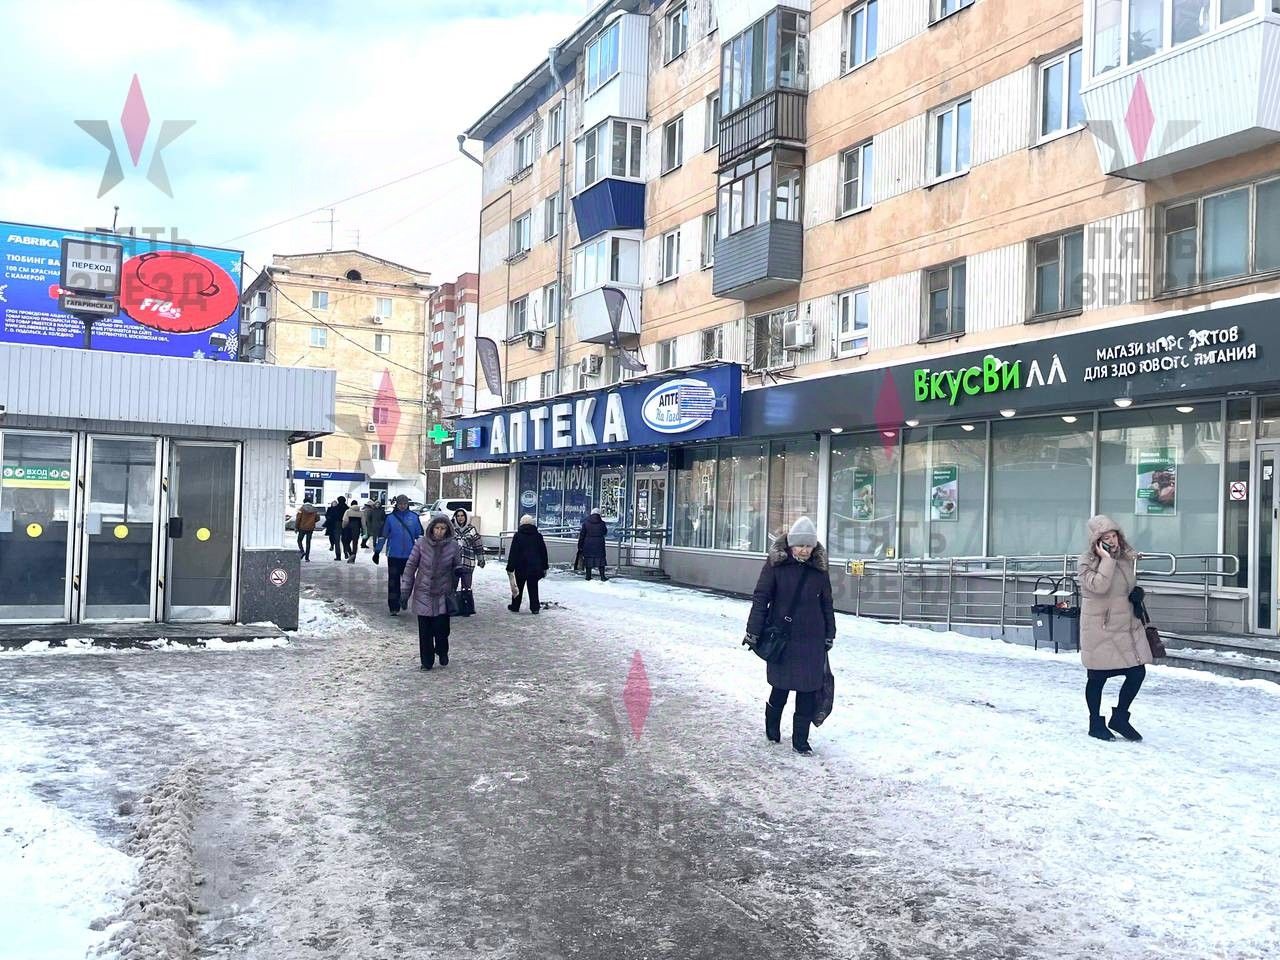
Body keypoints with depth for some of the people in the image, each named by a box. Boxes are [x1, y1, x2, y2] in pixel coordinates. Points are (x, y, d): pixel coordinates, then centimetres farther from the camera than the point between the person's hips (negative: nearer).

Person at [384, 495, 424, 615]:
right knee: (393, 582, 1)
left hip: (409, 555, 1)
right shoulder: (390, 517, 1)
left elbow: (419, 535, 8)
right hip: (394, 555, -1)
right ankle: (394, 608, 7)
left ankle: (404, 598, 32)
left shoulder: (414, 517, 4)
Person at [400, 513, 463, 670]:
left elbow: (457, 568, 9)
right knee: (425, 630, 3)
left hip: (443, 594, 0)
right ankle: (426, 661, 18)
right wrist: (405, 591, -1)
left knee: (441, 628, -3)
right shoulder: (421, 543, -7)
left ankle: (442, 653, 27)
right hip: (423, 593, 0)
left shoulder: (453, 545, -5)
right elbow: (411, 566, 0)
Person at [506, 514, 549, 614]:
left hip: (521, 568, -2)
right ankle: (535, 607, 4)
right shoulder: (538, 536, 4)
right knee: (533, 587, 7)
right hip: (535, 567, 2)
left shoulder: (518, 536, -5)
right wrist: (545, 567, 16)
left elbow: (513, 553, -7)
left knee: (519, 587, 10)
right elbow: (543, 552, 9)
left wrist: (510, 568, -4)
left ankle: (515, 606, 17)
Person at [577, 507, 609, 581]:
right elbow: (605, 532, 11)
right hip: (599, 545, -1)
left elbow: (582, 534, -1)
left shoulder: (586, 523, -3)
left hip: (588, 544, 1)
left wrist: (580, 545, 5)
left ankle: (588, 576, 9)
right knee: (600, 559, 5)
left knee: (588, 559, 8)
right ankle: (602, 576, 3)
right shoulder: (601, 523, -4)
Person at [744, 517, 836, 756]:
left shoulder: (819, 569, 3)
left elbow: (827, 605, 12)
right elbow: (760, 598, -5)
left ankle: (801, 740, 15)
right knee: (781, 687, 8)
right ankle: (772, 727, 36)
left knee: (808, 690, 2)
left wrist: (829, 635, 13)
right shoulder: (776, 564, -6)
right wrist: (753, 632, -8)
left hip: (812, 640, 2)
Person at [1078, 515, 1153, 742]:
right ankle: (1096, 723, 22)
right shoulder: (1087, 562, -11)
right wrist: (1107, 559, -26)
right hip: (1099, 628, -6)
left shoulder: (1128, 557, 8)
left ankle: (1120, 718, 22)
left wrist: (1141, 616, 21)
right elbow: (1099, 586, -29)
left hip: (1128, 626, 6)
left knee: (1137, 672, 3)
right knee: (1097, 677, 4)